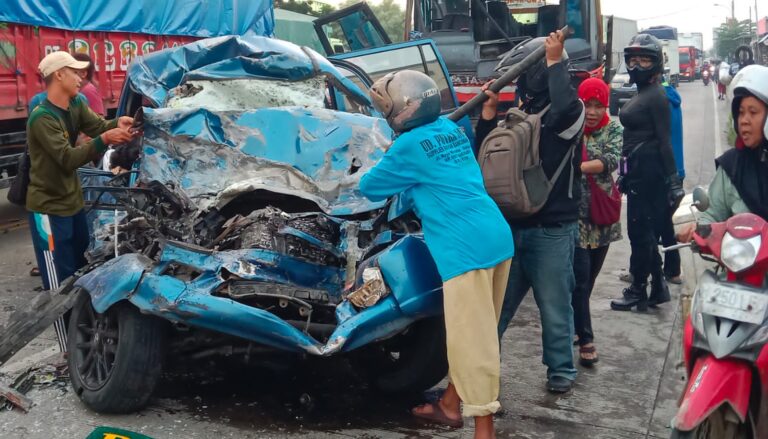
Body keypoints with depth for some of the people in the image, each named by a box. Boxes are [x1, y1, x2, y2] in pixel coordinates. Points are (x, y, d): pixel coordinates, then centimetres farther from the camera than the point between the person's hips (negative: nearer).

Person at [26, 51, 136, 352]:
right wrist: (105, 139, -41)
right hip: (48, 208, -9)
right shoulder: (42, 118, -21)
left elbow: (97, 125, -7)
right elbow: (68, 159, -29)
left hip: (73, 203, 9)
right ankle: (70, 351, 3)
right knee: (60, 282, -4)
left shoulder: (76, 106, 6)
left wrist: (117, 124, -29)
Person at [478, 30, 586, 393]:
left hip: (552, 230, -5)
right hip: (511, 226, 5)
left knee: (555, 307, 6)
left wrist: (555, 62, -20)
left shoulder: (570, 111, -5)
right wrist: (489, 110, -1)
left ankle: (561, 370, 23)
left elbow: (564, 109, -30)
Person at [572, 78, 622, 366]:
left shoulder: (613, 130, 1)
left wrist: (578, 167, -32)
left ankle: (574, 326, 31)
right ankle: (586, 339, 3)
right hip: (575, 216, -3)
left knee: (589, 278, 14)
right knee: (580, 278, -6)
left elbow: (612, 160, -17)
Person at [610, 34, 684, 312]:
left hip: (647, 171, -10)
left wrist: (673, 182, -17)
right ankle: (658, 287, 22)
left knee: (640, 231, -2)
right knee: (647, 231, 14)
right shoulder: (642, 94, 15)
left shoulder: (656, 96, -12)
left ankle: (638, 291, 7)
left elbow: (664, 141, -16)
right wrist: (625, 173, 20)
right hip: (638, 170, 10)